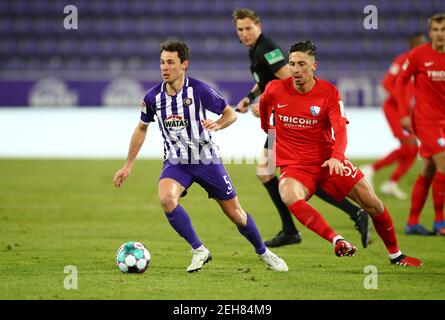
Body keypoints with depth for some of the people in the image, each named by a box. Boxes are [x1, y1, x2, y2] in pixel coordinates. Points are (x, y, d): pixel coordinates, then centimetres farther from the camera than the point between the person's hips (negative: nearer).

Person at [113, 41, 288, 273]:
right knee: (166, 198, -29)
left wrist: (217, 125, -27)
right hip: (175, 162, 2)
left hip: (206, 159, -2)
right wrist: (128, 165, 11)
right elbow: (142, 128, 11)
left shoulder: (199, 90, -16)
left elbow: (230, 113, -4)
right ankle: (199, 251, -13)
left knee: (235, 214, 5)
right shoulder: (153, 97, -7)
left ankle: (263, 252, 33)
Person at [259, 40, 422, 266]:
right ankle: (336, 240, -42)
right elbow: (263, 104, 22)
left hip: (328, 161, 1)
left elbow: (340, 129, -19)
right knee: (290, 197, -37)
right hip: (293, 165, 0)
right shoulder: (275, 90, -4)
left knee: (373, 204, -4)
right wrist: (266, 130, 34)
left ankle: (395, 254, 17)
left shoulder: (329, 93, -7)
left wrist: (336, 157, -37)